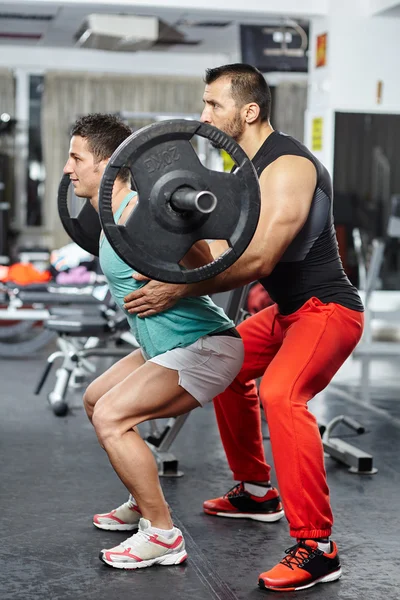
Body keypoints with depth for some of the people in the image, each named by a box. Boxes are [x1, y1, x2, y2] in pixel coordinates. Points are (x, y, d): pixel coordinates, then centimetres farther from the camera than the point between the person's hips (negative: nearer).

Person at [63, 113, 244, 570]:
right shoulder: (112, 214, 8)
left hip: (204, 347, -11)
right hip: (169, 345, 11)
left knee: (111, 417, -21)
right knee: (95, 399, 22)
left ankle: (162, 536, -10)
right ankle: (145, 502, 32)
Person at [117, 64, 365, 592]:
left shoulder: (287, 167, -22)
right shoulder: (247, 168, 10)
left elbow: (257, 258, -31)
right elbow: (227, 245, 13)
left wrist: (178, 290, -30)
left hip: (327, 309, -11)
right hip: (288, 309, 11)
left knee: (280, 392, -31)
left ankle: (317, 548, -26)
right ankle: (256, 492, 34)